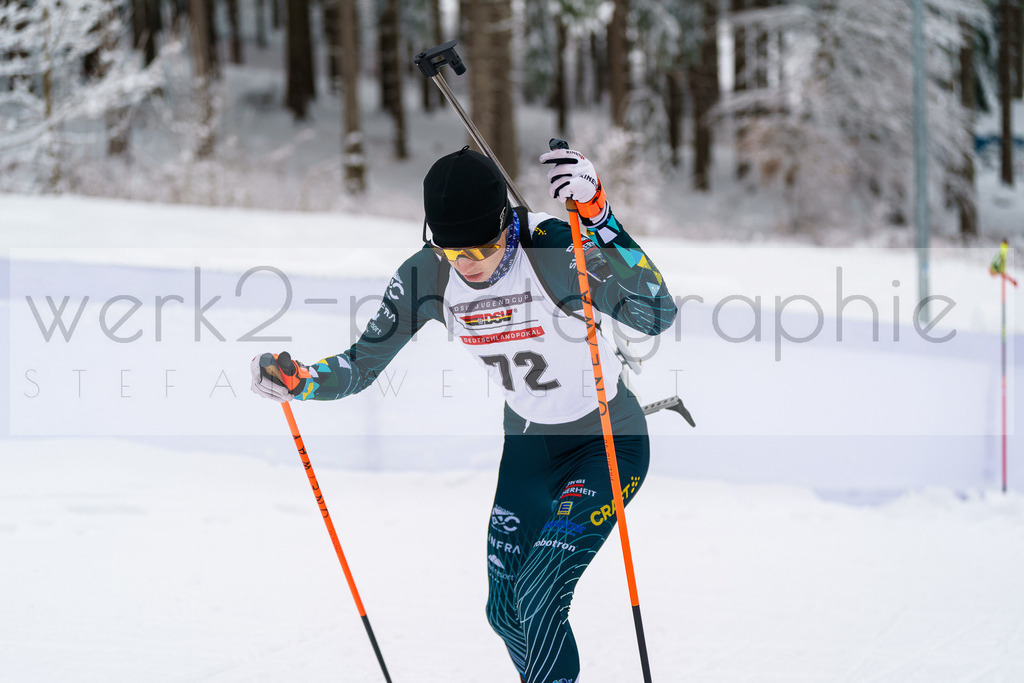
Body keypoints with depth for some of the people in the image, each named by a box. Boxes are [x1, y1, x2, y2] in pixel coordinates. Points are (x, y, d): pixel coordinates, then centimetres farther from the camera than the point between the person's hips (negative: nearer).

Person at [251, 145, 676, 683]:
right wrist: (299, 381, -27)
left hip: (608, 443, -6)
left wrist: (599, 220, -47)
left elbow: (657, 315, -39)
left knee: (538, 597, -20)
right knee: (506, 611, 10)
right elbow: (362, 365, -7)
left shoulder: (555, 250, -29)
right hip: (527, 444, 6)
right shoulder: (426, 276, -14)